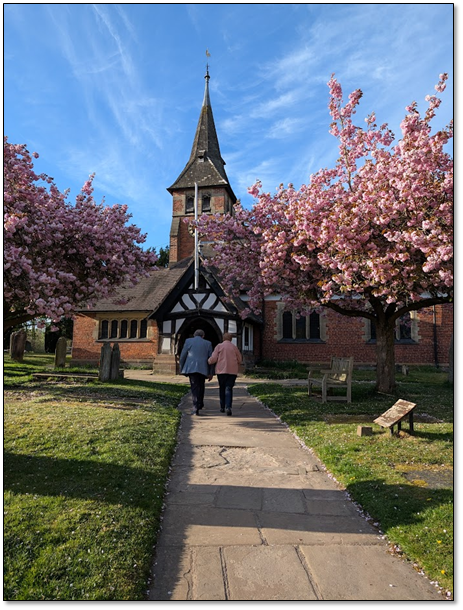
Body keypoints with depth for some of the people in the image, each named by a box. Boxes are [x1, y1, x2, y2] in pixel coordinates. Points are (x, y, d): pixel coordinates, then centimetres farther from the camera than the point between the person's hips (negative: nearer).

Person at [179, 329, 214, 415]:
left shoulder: (188, 341, 8)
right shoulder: (208, 343, 11)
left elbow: (183, 356, 5)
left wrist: (181, 368, 13)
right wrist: (210, 373, 12)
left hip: (191, 368, -1)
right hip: (203, 369, 1)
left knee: (194, 388, 0)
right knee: (201, 387, 19)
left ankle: (196, 408, -11)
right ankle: (200, 404, 28)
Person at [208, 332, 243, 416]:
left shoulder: (219, 346, 1)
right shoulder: (234, 347, 6)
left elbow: (213, 359, -6)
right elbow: (240, 360, 11)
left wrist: (208, 361, 15)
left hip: (221, 370, 0)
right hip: (232, 371, 0)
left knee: (222, 388, 15)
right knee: (229, 389, -1)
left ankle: (222, 407, 21)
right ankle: (228, 407, -18)